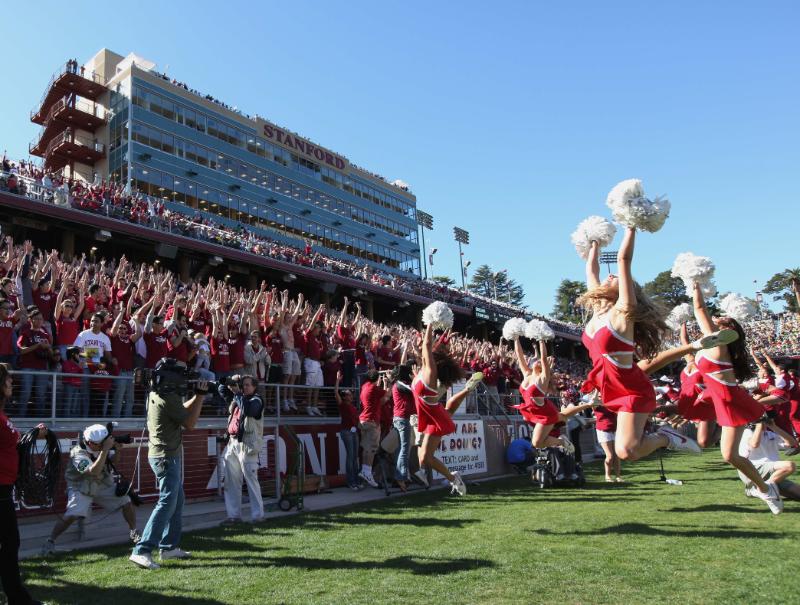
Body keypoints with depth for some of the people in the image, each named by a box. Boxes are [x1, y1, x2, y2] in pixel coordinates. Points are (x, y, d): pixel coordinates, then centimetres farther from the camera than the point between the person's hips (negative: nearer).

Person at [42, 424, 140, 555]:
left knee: (126, 501, -4)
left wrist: (114, 446, -26)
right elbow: (94, 471, -42)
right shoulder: (78, 454, -29)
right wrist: (105, 449, -47)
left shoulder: (102, 447, -13)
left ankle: (133, 533, 15)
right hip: (81, 488, -5)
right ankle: (50, 541, -1)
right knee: (72, 515, -25)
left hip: (103, 485, 5)